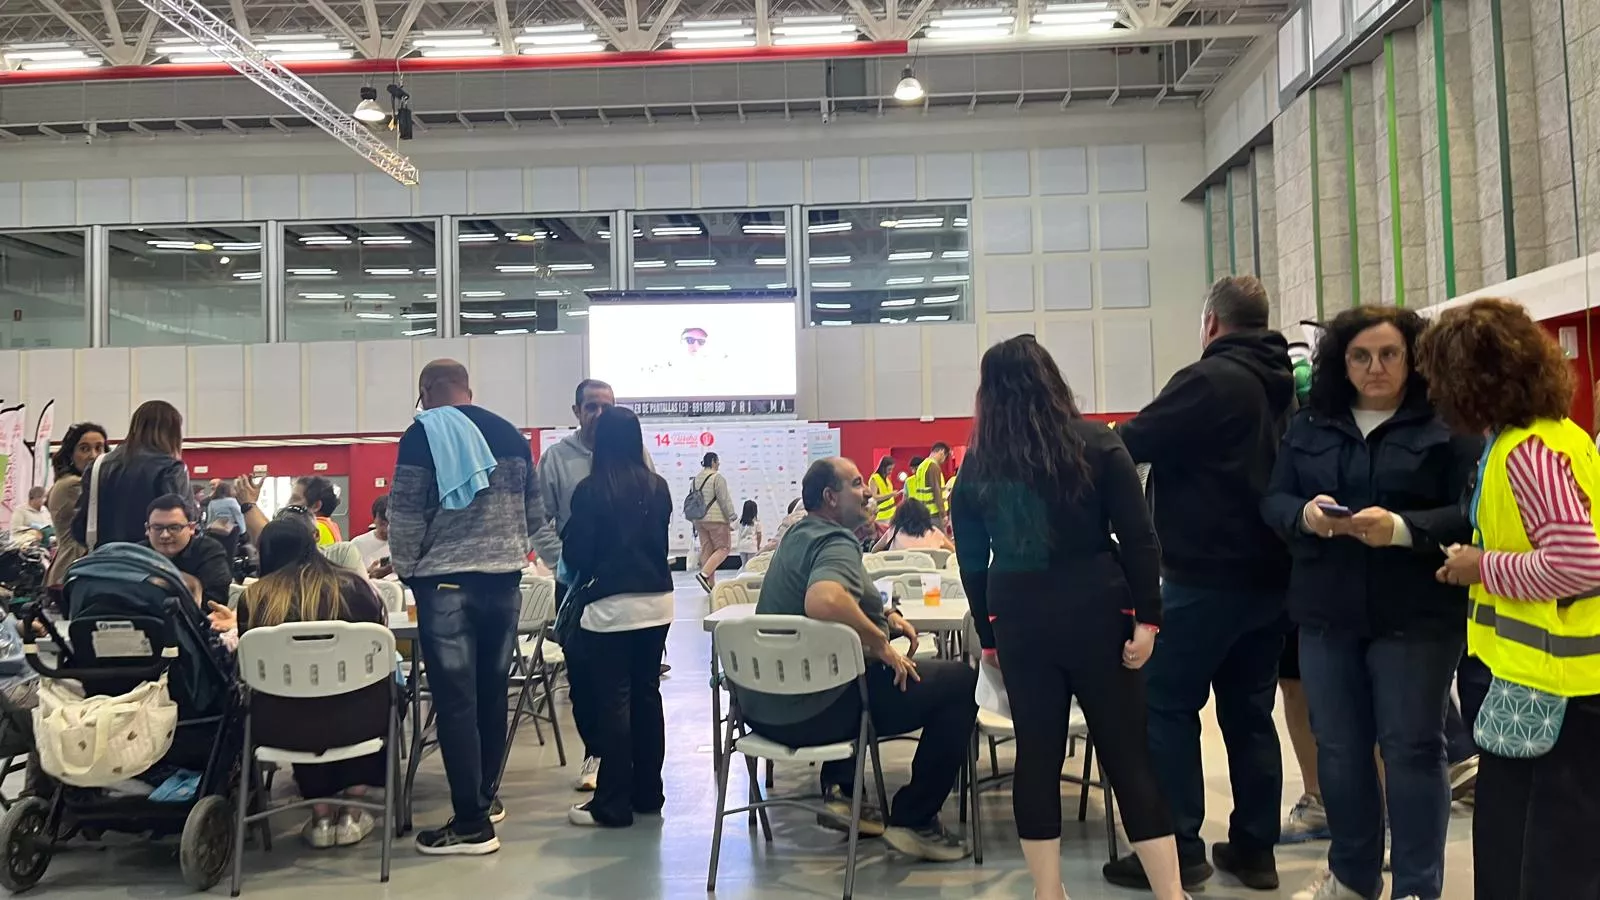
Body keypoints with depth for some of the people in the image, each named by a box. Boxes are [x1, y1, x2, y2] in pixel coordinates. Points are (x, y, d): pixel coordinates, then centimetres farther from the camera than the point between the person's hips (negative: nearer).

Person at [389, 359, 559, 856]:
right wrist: (562, 562, 25)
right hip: (504, 579, 5)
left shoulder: (422, 435, -4)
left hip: (445, 581, -5)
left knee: (455, 699, -1)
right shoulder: (510, 434, 10)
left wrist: (406, 569, 8)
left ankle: (472, 823, 2)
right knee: (492, 692, 16)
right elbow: (536, 514, 15)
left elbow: (405, 515, -6)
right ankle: (486, 796, 28)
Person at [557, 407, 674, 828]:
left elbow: (576, 554, -7)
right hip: (657, 601, 5)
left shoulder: (591, 490, -10)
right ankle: (648, 793, 21)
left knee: (612, 700, 0)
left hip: (611, 605, -5)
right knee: (647, 694, 13)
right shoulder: (658, 487, 5)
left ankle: (612, 804, 4)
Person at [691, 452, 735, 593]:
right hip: (716, 519, -7)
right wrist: (732, 519, -8)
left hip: (699, 520, 7)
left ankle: (710, 583, 6)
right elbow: (725, 500, -13)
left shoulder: (695, 480, 13)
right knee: (723, 548, 0)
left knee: (706, 550, 8)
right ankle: (704, 574, -16)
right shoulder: (717, 478, -10)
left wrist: (694, 523, 22)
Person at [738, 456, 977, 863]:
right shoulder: (836, 542, -16)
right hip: (811, 710, -10)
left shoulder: (800, 534, 14)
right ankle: (913, 820, 4)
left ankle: (839, 787, 29)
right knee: (961, 680, -3)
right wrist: (880, 642, -23)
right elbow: (824, 600, -39)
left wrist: (885, 616, 13)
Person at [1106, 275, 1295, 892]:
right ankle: (1255, 848, 20)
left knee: (1167, 707, 1)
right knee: (1250, 713, 13)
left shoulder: (1209, 380, -14)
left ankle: (1178, 851, 4)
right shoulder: (1284, 386, 12)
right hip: (1269, 574, 8)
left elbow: (1132, 442, -13)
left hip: (1205, 576, -8)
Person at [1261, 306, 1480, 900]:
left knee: (1411, 748, 4)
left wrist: (1401, 528, -25)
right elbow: (1272, 501, 7)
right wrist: (1305, 514, -15)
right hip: (1327, 614, 4)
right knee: (1338, 747, 12)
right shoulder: (1308, 426, 8)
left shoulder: (1447, 424, -4)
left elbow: (1472, 514, -10)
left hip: (1415, 617, -4)